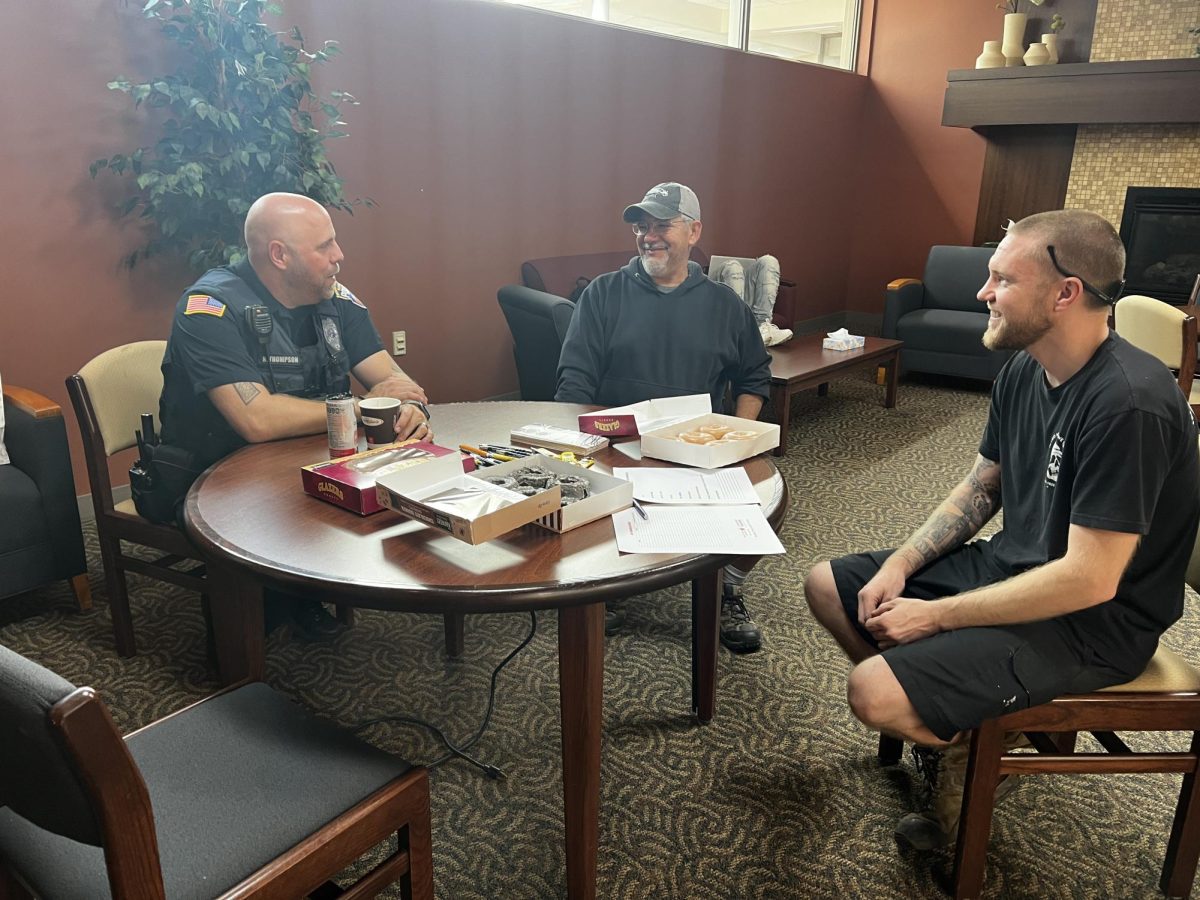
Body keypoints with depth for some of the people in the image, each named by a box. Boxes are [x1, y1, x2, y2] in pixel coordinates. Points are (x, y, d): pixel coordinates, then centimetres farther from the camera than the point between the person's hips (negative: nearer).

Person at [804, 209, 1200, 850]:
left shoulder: (1130, 405, -28)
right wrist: (899, 565, -3)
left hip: (1089, 623, -8)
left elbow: (1089, 580, -28)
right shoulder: (1023, 370, 0)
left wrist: (934, 616, -22)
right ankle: (943, 723, 14)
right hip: (1010, 566, 9)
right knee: (828, 586, 7)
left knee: (873, 695, -24)